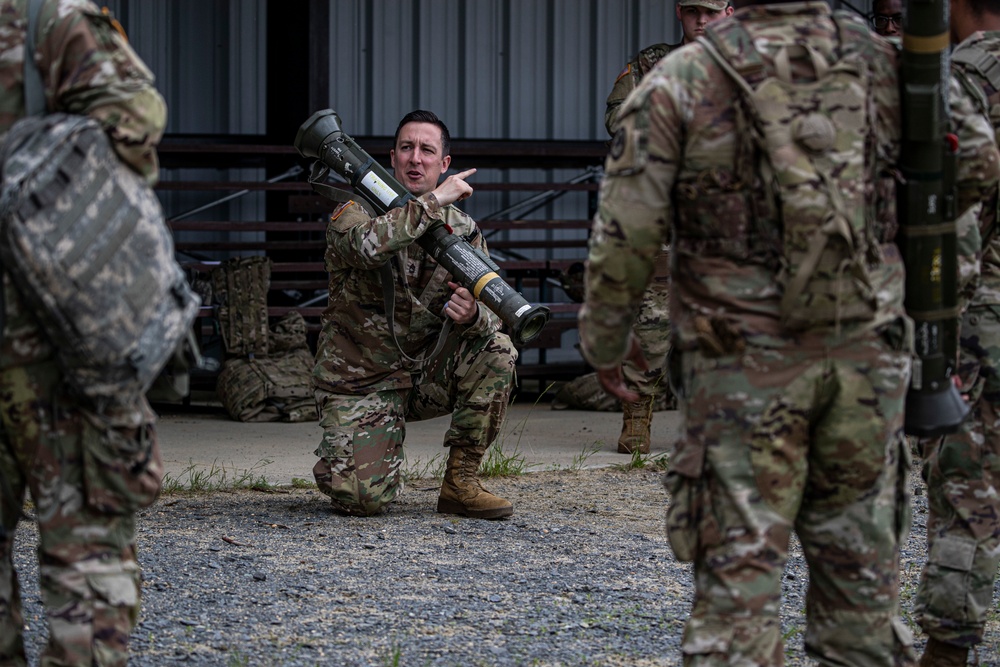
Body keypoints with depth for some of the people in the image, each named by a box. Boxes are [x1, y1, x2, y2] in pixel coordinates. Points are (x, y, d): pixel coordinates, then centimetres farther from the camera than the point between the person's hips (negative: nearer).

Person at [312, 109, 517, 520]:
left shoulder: (462, 231, 2)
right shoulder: (352, 214, -11)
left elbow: (490, 315, -5)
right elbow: (369, 245, -37)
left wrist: (471, 316, -30)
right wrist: (435, 201, -32)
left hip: (427, 374, 4)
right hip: (359, 383, -4)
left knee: (496, 351, -24)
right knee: (365, 499, -23)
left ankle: (460, 483, -11)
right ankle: (343, 457, 17)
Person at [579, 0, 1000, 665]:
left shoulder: (679, 83, -7)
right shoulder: (885, 64, 0)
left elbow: (625, 235, -7)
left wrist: (604, 336, 7)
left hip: (745, 361, -3)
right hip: (866, 353, 3)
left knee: (739, 565, 1)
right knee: (859, 559, 12)